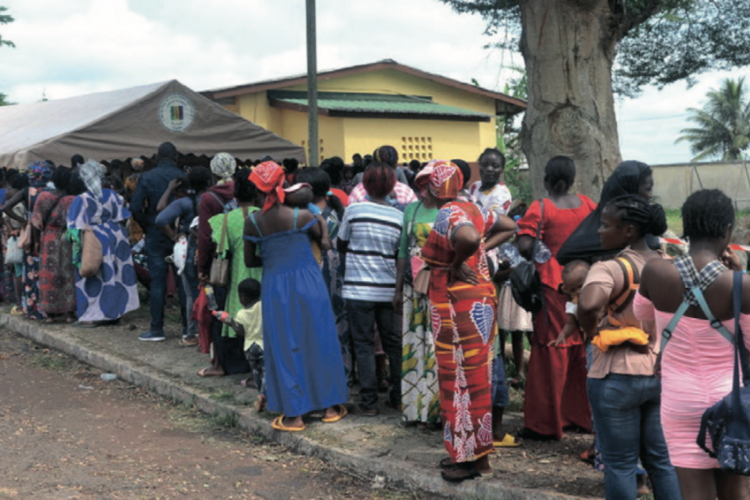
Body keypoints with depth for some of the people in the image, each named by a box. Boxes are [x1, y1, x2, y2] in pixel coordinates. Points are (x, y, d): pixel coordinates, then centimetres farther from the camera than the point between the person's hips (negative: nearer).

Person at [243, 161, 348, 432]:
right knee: (318, 341, 11)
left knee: (284, 348, 8)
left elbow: (249, 261, 4)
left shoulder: (252, 222, -4)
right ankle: (330, 405, 20)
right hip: (308, 281, 0)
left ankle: (293, 414, 11)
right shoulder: (302, 216, -8)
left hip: (275, 286, 0)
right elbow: (326, 244, 3)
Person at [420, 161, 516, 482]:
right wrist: (482, 251, 10)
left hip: (459, 304, -9)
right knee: (473, 375, 15)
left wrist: (456, 264, -21)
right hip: (478, 299, 9)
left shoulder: (447, 215, -17)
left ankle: (474, 458, 8)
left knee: (463, 377, -1)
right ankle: (469, 451, 25)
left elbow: (469, 238, -38)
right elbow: (509, 227, 19)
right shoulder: (472, 209, 9)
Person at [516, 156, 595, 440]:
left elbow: (524, 246, -18)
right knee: (582, 348, 15)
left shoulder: (540, 209, -11)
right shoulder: (587, 205, 4)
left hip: (553, 285, -4)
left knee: (551, 351, 2)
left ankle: (546, 424, 9)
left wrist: (535, 257, 1)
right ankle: (583, 414, 25)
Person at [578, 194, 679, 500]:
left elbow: (588, 305, -36)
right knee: (661, 460, 16)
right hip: (662, 373, 6)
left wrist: (591, 332, -17)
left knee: (620, 464, 6)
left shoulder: (610, 269, -18)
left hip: (617, 377, -6)